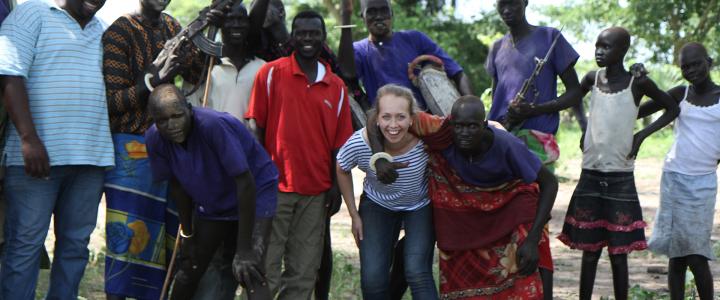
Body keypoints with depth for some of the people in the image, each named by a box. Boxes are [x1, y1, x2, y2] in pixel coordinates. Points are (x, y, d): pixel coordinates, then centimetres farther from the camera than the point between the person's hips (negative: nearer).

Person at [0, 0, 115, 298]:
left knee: (75, 243, 7)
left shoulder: (102, 31, 18)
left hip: (91, 156, 6)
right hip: (39, 154, -6)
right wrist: (29, 138, -19)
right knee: (25, 243, -4)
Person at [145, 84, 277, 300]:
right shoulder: (155, 139, -16)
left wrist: (244, 250, -31)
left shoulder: (214, 125, -35)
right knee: (189, 269, 7)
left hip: (255, 195, -6)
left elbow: (245, 182, -32)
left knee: (249, 272, -23)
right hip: (211, 203, 6)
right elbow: (177, 184, 0)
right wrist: (187, 233, 6)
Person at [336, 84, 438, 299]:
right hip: (377, 205, 1)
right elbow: (342, 170, -7)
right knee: (372, 278, -5)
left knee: (417, 272, -15)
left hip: (420, 206, -1)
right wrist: (354, 215, -2)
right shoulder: (359, 143, -29)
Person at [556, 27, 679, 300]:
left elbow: (672, 109, 6)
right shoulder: (592, 79, 6)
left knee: (618, 253, 1)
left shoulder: (637, 82, -3)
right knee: (590, 250, 8)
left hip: (621, 178, -3)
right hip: (590, 175, 3)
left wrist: (642, 134, -4)